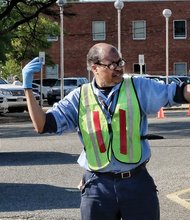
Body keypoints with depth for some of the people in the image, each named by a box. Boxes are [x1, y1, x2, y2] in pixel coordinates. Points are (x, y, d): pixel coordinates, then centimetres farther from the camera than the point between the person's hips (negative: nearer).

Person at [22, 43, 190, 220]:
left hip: (137, 182, 0)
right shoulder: (79, 97, 2)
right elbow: (42, 125, 1)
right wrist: (28, 87, -7)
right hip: (97, 186, 0)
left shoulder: (138, 87, 2)